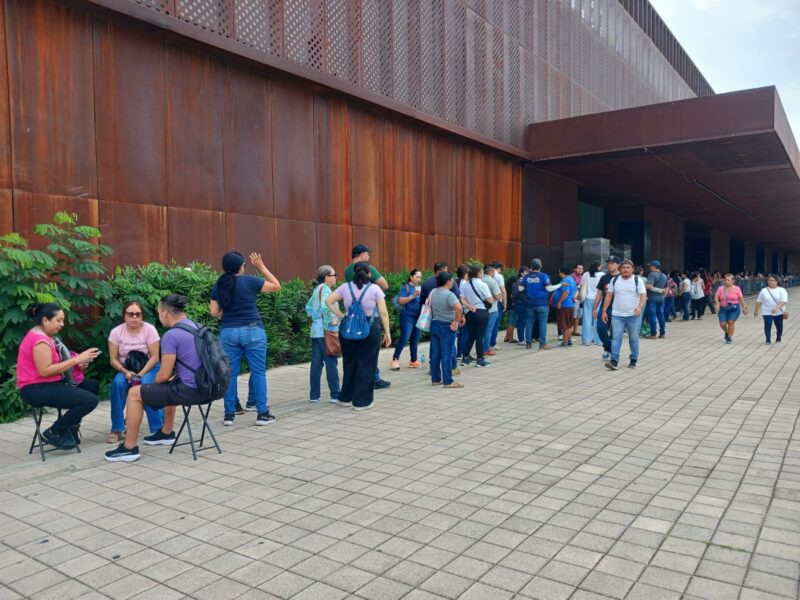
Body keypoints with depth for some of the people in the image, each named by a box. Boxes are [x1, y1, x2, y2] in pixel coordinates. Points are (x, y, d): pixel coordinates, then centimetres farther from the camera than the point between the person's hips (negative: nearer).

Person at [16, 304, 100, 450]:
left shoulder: (44, 336, 14)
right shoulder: (40, 340, -19)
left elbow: (55, 362, 10)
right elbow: (45, 371, -27)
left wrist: (78, 363, -5)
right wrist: (77, 359, -23)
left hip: (47, 384, 10)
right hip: (36, 389, -10)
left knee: (92, 386, 14)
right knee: (91, 400, -20)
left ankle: (71, 426, 17)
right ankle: (53, 432, -4)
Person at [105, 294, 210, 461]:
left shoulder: (171, 335, -15)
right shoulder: (197, 327, 11)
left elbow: (164, 375, -12)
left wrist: (153, 384, 9)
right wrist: (175, 378, 22)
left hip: (190, 390, -9)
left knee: (135, 393, 5)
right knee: (169, 386, 37)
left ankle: (130, 448, 11)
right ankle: (166, 433, 47)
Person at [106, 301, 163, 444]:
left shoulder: (150, 329, -13)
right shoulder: (116, 332, -7)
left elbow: (154, 356, -13)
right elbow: (113, 359, -5)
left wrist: (141, 374, -25)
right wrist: (126, 372, -23)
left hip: (148, 368, -2)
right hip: (126, 369, 2)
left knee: (146, 385, -33)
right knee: (117, 383, -30)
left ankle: (158, 428, -21)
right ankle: (116, 429, -17)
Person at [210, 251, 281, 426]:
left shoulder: (218, 286, 6)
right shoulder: (249, 281, -5)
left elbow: (214, 312, 5)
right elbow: (277, 286, 3)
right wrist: (261, 267, 7)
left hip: (228, 332, 4)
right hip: (252, 331, -3)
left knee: (230, 373, 8)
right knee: (258, 372, 3)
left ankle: (229, 414, 12)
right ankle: (262, 413, 5)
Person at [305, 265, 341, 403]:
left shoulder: (317, 289, 14)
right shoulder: (325, 289, -13)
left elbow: (308, 307, 20)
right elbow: (325, 307, -28)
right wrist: (331, 320, -17)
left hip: (316, 331, 8)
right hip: (326, 331, -8)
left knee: (316, 363, 10)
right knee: (331, 363, -1)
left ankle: (314, 395, 14)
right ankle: (335, 395, 4)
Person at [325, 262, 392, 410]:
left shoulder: (345, 287, 5)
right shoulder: (375, 289, -4)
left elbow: (328, 301, 1)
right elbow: (383, 312, -7)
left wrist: (341, 316, 5)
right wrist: (387, 332, -1)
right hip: (370, 329, -3)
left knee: (349, 363, 17)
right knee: (366, 365, 6)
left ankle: (345, 398, 27)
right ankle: (361, 401, 10)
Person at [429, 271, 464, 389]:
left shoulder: (433, 293, 7)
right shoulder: (449, 295, -17)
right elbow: (459, 308, -31)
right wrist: (456, 321, -20)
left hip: (434, 325, 7)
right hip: (446, 327, -7)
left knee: (435, 354, 11)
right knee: (446, 355, -3)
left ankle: (435, 379, 18)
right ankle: (448, 381, 0)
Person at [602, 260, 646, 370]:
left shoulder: (638, 280, -3)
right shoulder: (614, 280, 5)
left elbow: (643, 296, -11)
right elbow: (609, 296, 8)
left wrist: (639, 307, -29)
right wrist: (604, 310, 3)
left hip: (633, 315, -1)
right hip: (617, 315, 2)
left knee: (634, 338, 8)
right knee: (616, 338, -5)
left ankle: (634, 360, 20)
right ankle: (614, 361, -8)